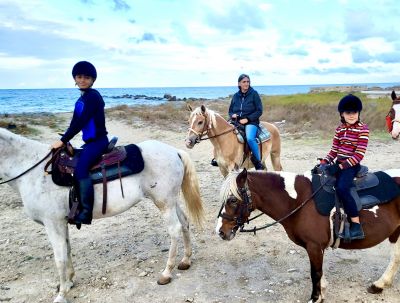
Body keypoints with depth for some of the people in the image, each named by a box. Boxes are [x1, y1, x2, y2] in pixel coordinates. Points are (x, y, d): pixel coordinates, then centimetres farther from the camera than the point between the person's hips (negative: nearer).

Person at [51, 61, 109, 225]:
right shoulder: (81, 100, 15)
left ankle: (86, 212, -22)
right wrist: (65, 140, 5)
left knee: (80, 169, -26)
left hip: (98, 140, -10)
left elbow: (81, 122, -18)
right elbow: (75, 122, 16)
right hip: (89, 142, 10)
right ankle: (78, 205, 22)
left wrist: (63, 140, -16)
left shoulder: (93, 96, -13)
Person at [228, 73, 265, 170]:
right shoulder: (235, 96, 12)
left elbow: (259, 111, -3)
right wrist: (232, 115, -3)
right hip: (237, 122, 5)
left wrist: (247, 119, -14)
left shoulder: (254, 94, 0)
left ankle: (259, 164, -19)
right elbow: (230, 111, 21)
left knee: (250, 138, -33)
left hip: (251, 122, -5)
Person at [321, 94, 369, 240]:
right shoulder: (339, 129, 10)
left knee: (341, 188, -31)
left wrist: (340, 166, -22)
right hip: (338, 164, 7)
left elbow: (359, 155, -15)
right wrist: (323, 163, -3)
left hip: (351, 165, -7)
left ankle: (356, 226, -25)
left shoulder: (363, 129, -9)